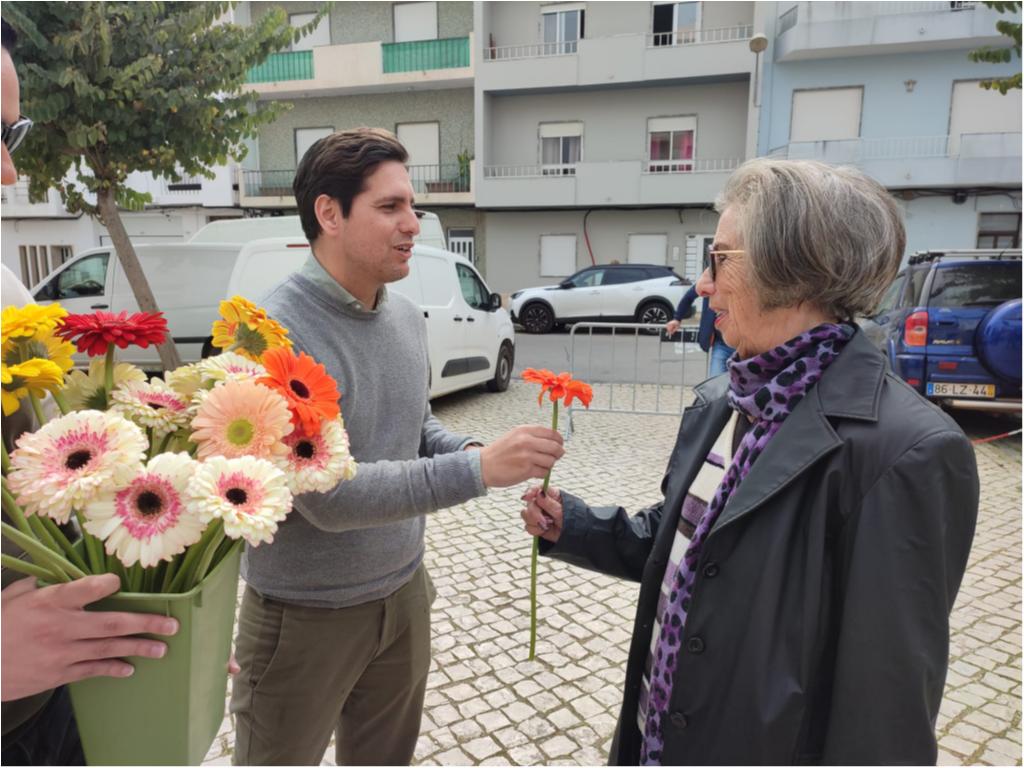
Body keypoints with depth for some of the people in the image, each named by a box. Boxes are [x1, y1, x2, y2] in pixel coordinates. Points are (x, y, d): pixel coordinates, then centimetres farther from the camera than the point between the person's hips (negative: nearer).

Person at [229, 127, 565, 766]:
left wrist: (466, 449, -10)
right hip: (307, 615, -6)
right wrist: (476, 471, -32)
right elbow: (325, 495, -28)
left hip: (404, 593, 6)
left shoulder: (408, 316, -1)